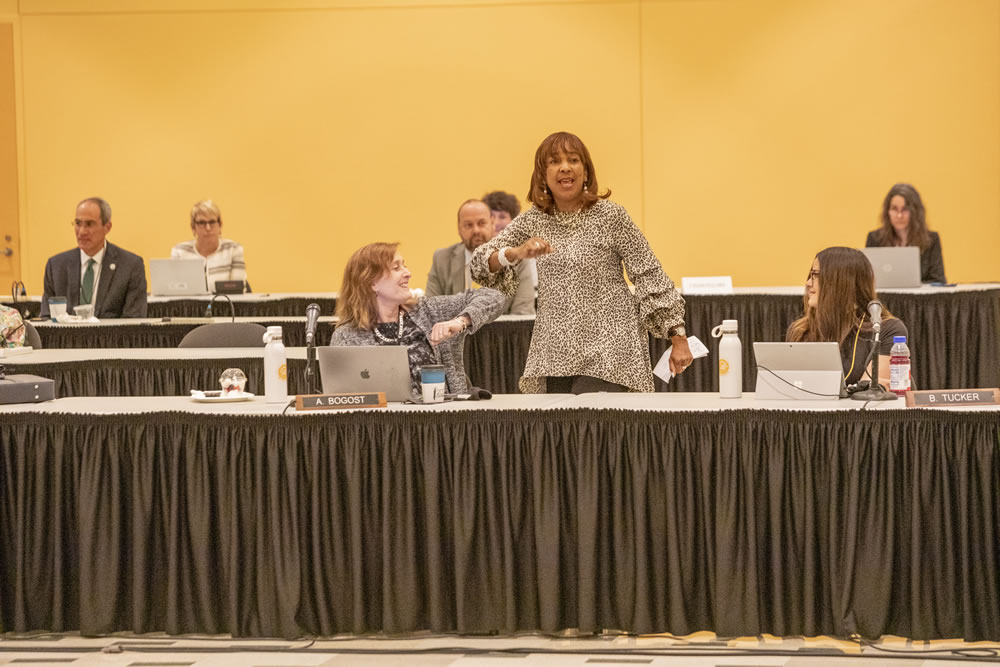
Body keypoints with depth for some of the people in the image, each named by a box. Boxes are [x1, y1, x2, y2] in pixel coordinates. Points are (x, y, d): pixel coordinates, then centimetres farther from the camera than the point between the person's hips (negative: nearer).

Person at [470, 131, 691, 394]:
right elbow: (480, 262, 2)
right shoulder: (533, 220, 7)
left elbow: (650, 277, -3)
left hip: (607, 351, -4)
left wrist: (678, 339, -6)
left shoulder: (611, 216, -4)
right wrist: (516, 253, -20)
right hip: (557, 351, 5)